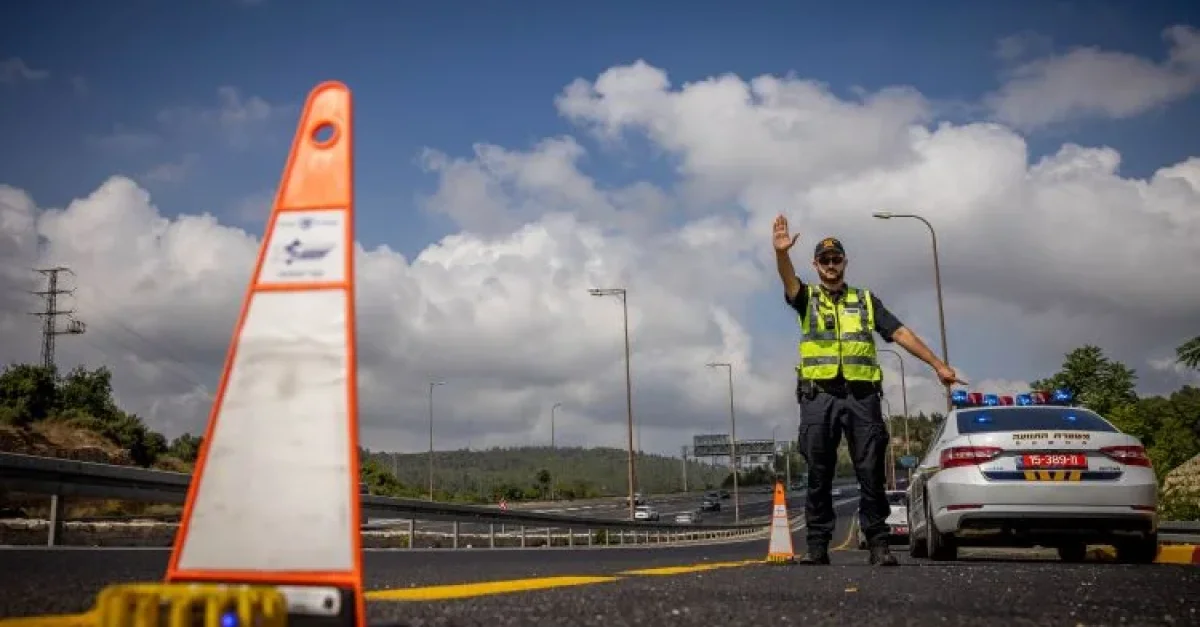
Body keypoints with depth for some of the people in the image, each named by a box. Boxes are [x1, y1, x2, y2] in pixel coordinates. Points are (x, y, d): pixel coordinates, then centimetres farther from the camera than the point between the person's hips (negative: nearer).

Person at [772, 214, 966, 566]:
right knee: (819, 477, 0)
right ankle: (817, 547, 5)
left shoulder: (865, 300, 18)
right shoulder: (807, 298, 13)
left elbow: (900, 333, 11)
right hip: (819, 396, -1)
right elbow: (788, 281, -11)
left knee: (871, 474, -2)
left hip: (862, 395, 1)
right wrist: (781, 253, -33)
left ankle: (878, 545, 3)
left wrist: (938, 365, 2)